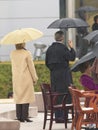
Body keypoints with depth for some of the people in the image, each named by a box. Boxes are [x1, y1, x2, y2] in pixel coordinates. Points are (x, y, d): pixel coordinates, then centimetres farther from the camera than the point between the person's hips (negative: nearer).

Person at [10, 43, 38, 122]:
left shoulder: (12, 54, 2)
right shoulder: (27, 53, -11)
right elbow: (31, 67, -7)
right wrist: (35, 78, 2)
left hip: (16, 79, 5)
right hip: (26, 78, -5)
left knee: (18, 98, 8)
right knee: (26, 97, -2)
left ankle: (19, 117, 7)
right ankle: (25, 117, -6)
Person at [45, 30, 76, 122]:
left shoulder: (50, 49, 8)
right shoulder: (63, 48, -13)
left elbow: (47, 63, 12)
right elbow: (72, 57, -11)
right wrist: (71, 48, -1)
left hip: (54, 75, 7)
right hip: (64, 75, -7)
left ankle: (57, 117, 12)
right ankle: (63, 116, -6)